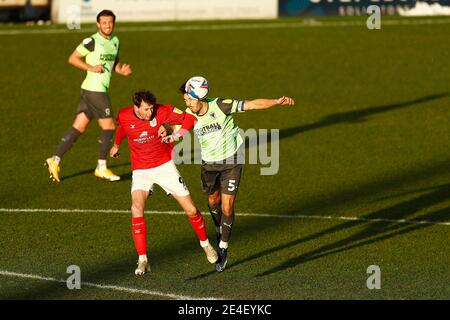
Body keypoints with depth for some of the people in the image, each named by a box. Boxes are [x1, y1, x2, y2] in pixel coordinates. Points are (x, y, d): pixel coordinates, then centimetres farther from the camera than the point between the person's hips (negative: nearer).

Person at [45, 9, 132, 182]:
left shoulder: (115, 41, 13)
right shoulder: (92, 41, -12)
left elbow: (114, 63, 24)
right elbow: (72, 58, -7)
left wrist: (122, 70, 3)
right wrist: (91, 68, -17)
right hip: (94, 89, -8)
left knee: (78, 127, 7)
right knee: (109, 126, -3)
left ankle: (55, 160, 8)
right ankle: (101, 168, 6)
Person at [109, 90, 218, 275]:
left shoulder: (161, 112, -18)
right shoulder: (124, 116, -11)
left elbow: (190, 119, -10)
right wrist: (116, 144, 33)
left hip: (165, 166, 0)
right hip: (140, 171, 0)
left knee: (191, 210, 0)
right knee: (136, 209, -24)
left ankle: (205, 244, 30)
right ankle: (142, 260, -18)